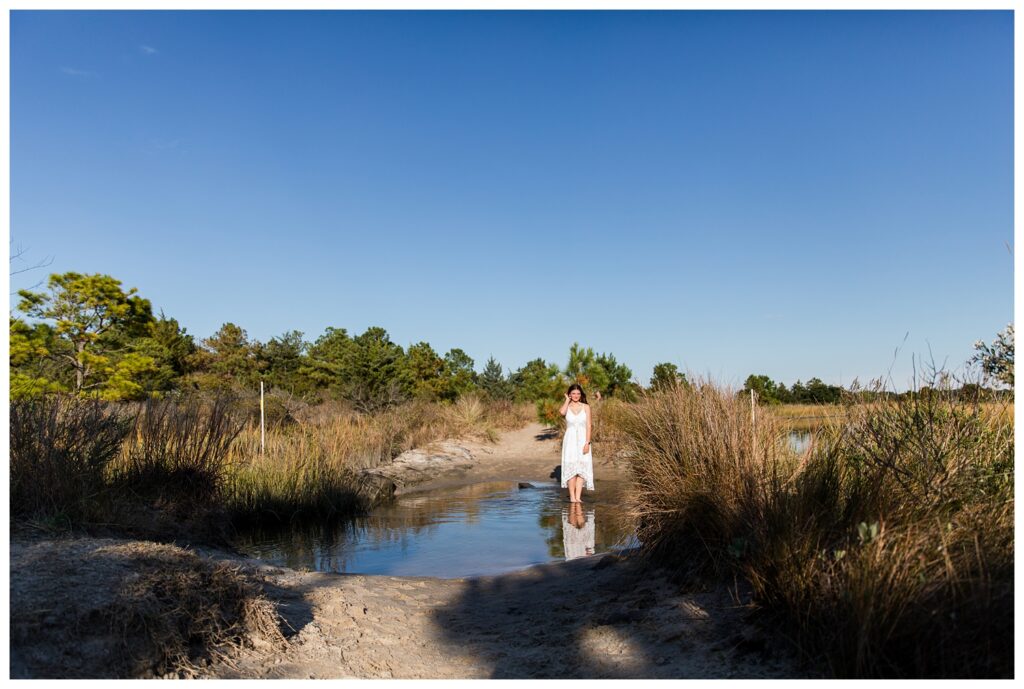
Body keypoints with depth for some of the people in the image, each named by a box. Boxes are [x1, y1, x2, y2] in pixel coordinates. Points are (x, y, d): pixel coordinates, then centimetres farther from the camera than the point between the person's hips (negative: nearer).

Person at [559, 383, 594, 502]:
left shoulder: (586, 407, 4)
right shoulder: (567, 406, 4)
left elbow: (588, 426, -1)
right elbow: (562, 412, -22)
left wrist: (587, 443, -11)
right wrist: (567, 400, -6)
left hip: (582, 440, 1)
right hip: (570, 440, 0)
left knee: (581, 468, -2)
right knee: (571, 468, -4)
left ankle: (578, 497, 0)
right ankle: (572, 497, 0)